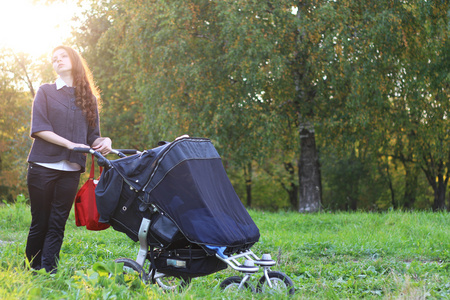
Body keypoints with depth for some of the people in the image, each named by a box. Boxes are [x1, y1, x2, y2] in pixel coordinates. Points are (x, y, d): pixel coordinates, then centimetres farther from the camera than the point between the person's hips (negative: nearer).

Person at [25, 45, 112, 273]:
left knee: (57, 223, 0)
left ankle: (48, 271, 2)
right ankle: (32, 270, 13)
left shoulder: (89, 98, 15)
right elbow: (38, 128, -5)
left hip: (71, 170, 2)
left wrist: (103, 142, -9)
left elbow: (92, 135, 14)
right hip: (43, 167, -2)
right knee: (40, 222, 2)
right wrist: (70, 144, -15)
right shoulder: (46, 92, 7)